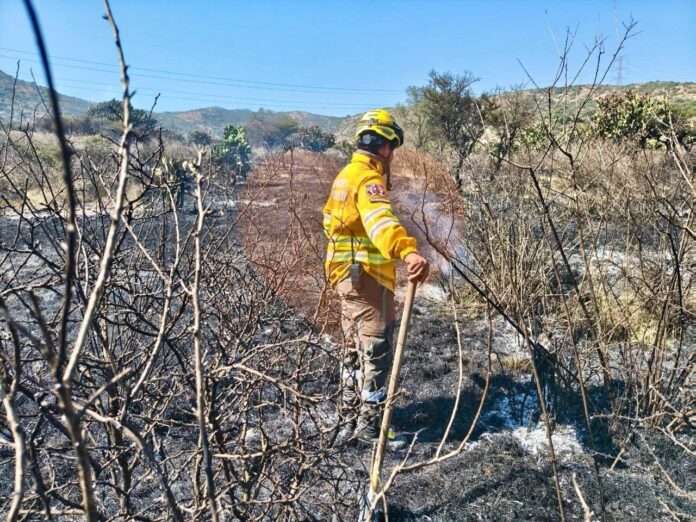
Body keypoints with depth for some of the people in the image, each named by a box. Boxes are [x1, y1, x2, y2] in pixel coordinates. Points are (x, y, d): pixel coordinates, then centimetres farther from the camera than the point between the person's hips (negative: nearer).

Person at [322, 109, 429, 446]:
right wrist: (408, 251, -55)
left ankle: (351, 417, 28)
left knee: (355, 349, 18)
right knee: (375, 350, -2)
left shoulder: (346, 174, 16)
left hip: (346, 273, 10)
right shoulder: (368, 178, -16)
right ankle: (369, 424, 5)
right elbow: (379, 219, -38)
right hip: (366, 274, -10)